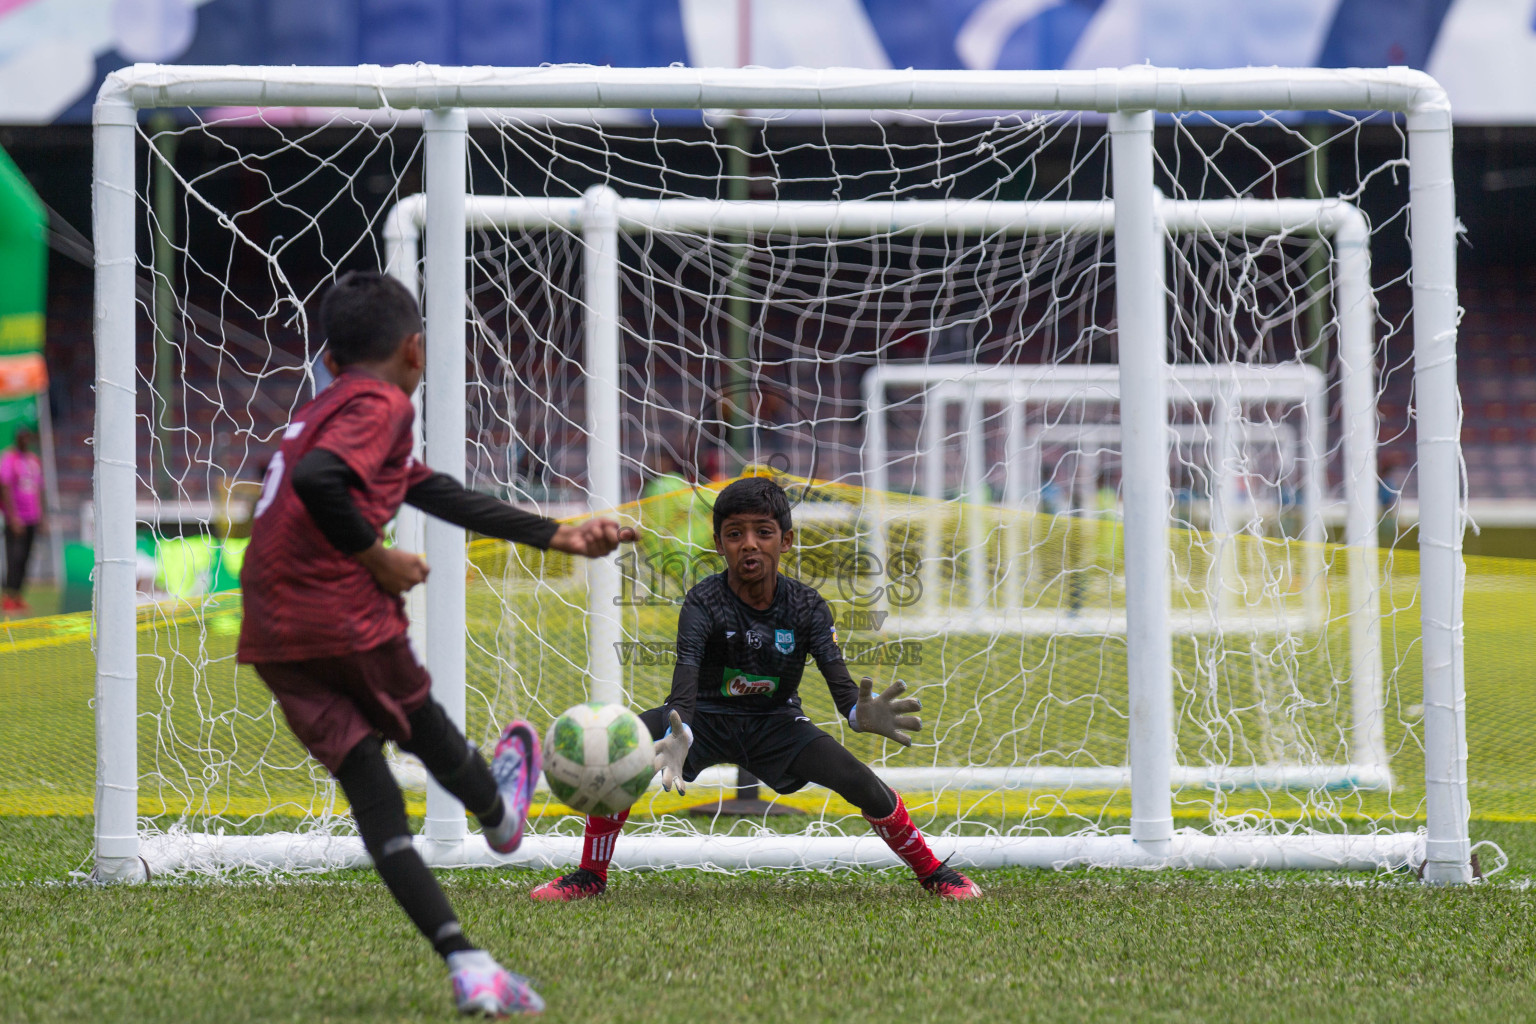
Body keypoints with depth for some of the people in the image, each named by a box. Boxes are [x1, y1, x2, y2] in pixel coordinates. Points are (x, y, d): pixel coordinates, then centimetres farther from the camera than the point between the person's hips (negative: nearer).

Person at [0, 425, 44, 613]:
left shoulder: (34, 460, 15)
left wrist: (41, 516, 18)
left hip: (32, 518, 7)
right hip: (15, 518, -7)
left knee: (25, 557, 5)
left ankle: (18, 597, 7)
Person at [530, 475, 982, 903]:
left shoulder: (806, 606, -16)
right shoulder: (704, 603, -23)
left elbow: (838, 677, -25)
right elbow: (685, 679, -37)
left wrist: (860, 713, -51)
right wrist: (678, 737, -59)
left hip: (776, 724, 1)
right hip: (707, 718, -1)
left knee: (863, 784, -20)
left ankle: (932, 872, 6)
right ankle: (591, 875, -11)